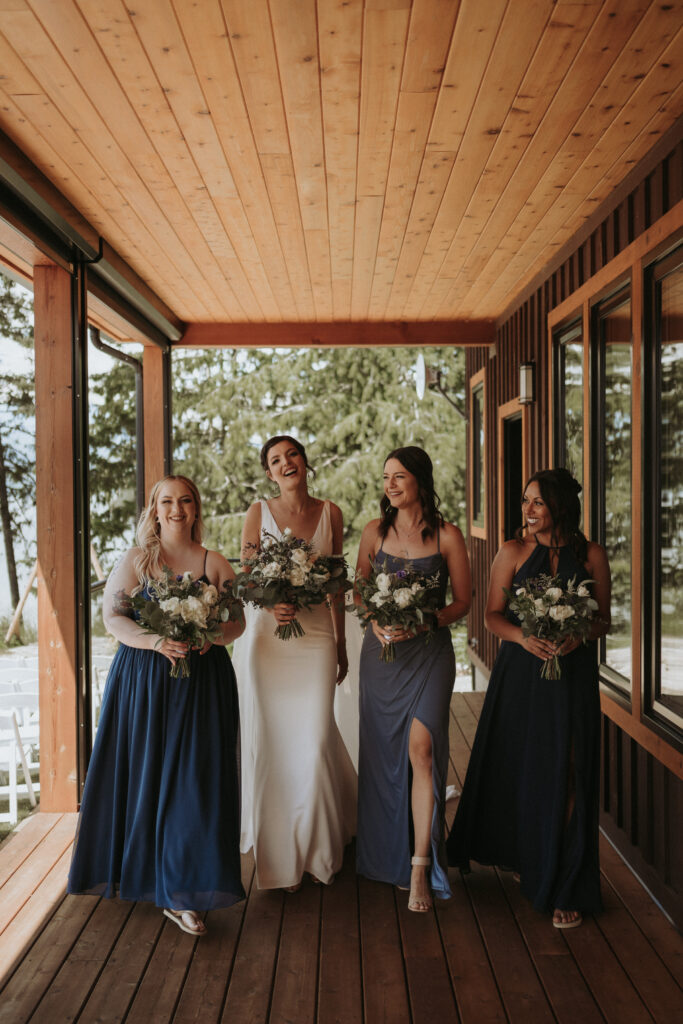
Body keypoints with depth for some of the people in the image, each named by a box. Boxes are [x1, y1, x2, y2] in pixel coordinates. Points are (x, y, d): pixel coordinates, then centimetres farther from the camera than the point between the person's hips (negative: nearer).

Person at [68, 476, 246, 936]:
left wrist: (210, 637, -14)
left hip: (203, 682, 0)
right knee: (142, 773, 4)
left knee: (194, 777, -3)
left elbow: (237, 621, 7)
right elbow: (113, 616, -1)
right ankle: (136, 870, 25)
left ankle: (181, 893, 6)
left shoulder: (215, 563, 8)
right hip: (143, 678, 0)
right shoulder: (135, 560, 5)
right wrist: (156, 641, -17)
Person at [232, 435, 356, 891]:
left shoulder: (330, 513, 7)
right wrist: (272, 602, -19)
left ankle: (318, 846, 20)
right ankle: (278, 850, 21)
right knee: (268, 739, 4)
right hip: (264, 634, 0)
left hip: (315, 635, 1)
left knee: (315, 739, -4)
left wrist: (341, 642, 13)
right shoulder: (259, 512, 3)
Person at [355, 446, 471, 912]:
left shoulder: (447, 535, -3)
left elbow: (463, 601, -1)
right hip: (381, 652, 3)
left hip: (429, 651, -3)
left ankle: (420, 868, -3)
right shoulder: (375, 532, 5)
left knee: (421, 748, -12)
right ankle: (388, 856, 27)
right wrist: (375, 623, -9)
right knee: (382, 753, 9)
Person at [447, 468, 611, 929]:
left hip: (573, 675, 0)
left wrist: (579, 635, -15)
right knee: (516, 768, 8)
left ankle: (565, 889, 14)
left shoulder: (592, 555, 1)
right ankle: (524, 858, 35)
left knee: (564, 778, 0)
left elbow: (604, 620, 6)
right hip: (521, 671, 1)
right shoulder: (513, 552, 1)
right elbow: (493, 615, 1)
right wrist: (523, 636, -18)